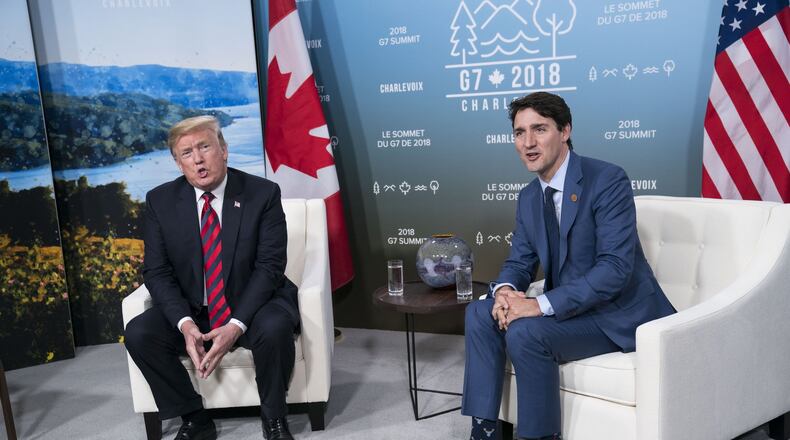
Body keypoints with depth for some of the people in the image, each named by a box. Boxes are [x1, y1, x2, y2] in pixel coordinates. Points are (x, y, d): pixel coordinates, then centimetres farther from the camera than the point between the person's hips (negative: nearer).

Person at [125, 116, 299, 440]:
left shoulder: (263, 193, -11)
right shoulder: (160, 200, -3)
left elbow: (269, 265, -15)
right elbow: (156, 271, -5)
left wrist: (236, 325, -27)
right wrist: (185, 323, -23)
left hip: (252, 305, -3)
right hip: (191, 312, 3)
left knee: (274, 328, -34)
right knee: (138, 334, -21)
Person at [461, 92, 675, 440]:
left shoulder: (607, 180, -18)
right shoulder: (528, 197, 6)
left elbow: (615, 267, -26)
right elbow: (520, 261, 11)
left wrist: (542, 304, -30)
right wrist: (505, 291, -14)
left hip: (617, 313, -7)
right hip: (567, 307, 8)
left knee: (524, 332, -27)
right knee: (480, 314, -7)